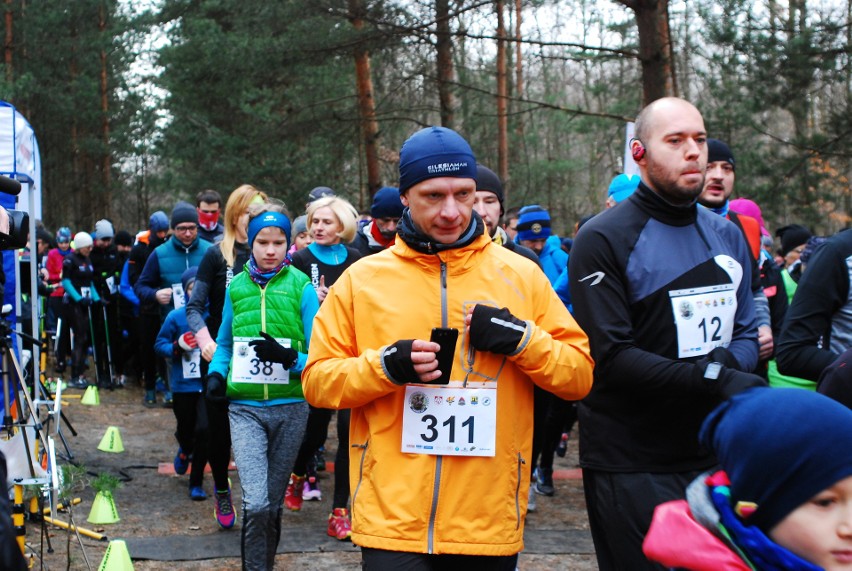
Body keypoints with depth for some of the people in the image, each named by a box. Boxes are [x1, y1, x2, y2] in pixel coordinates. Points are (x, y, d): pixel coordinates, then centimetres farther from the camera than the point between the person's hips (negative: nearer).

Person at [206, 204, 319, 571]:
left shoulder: (301, 287, -4)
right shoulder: (237, 287, 4)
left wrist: (289, 358, -23)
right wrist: (216, 373, -1)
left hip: (289, 407, 0)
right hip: (245, 407, 0)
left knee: (273, 503, 12)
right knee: (255, 503, -15)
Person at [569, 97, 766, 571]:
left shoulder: (727, 236, 12)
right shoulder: (603, 240, -10)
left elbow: (747, 334, 12)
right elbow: (610, 358, -17)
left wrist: (727, 361, -12)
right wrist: (713, 381, -25)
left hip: (715, 456, 6)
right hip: (633, 465, -6)